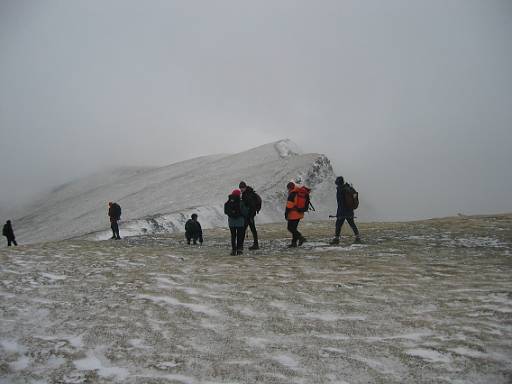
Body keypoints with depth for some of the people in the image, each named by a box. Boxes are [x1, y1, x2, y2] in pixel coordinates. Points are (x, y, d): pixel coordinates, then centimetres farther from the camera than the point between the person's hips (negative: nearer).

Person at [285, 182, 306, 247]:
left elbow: (288, 206, -18)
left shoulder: (292, 194, -16)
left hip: (293, 214, -9)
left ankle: (301, 237, -11)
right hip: (299, 214, 9)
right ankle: (294, 243, 14)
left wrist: (286, 214, -11)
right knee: (294, 228, 14)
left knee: (290, 228, -2)